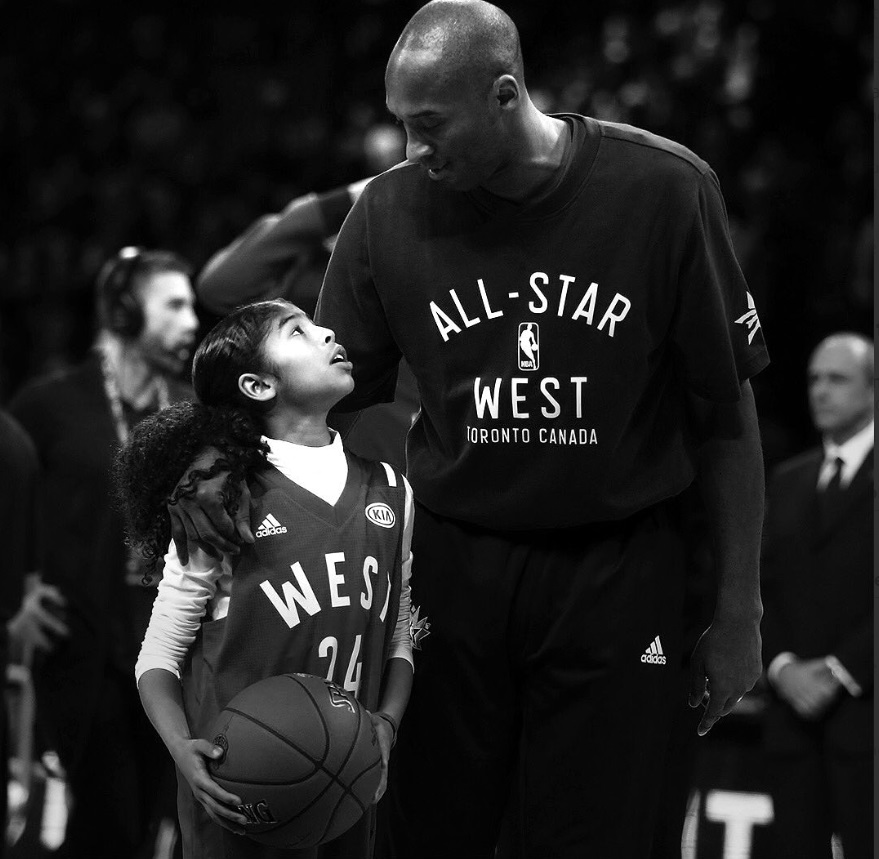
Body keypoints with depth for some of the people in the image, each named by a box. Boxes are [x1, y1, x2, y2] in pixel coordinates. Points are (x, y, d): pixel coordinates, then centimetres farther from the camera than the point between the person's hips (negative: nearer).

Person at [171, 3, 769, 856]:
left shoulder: (663, 189, -10)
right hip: (452, 560, 2)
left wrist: (738, 614, -2)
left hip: (616, 571, -2)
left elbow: (725, 416, -4)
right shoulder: (391, 209, -4)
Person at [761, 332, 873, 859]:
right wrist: (782, 666, -2)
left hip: (862, 708, -5)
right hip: (794, 704, 5)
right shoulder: (788, 481, 18)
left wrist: (839, 672, -13)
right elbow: (763, 587, 14)